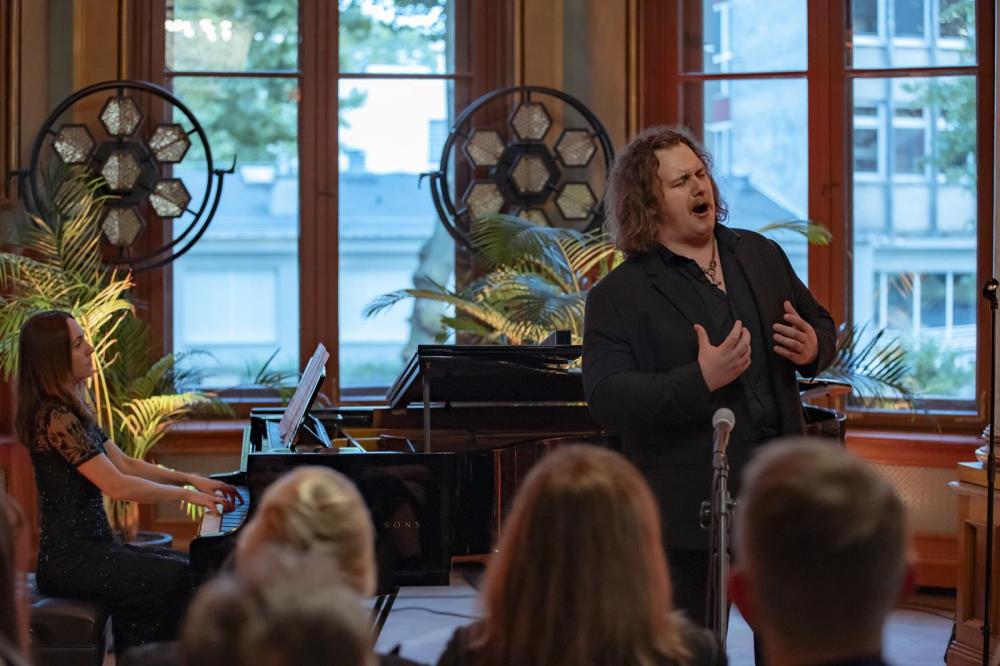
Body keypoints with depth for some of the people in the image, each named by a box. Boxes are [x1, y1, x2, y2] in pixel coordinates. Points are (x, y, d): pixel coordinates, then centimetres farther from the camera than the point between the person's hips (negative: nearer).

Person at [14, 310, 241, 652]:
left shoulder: (72, 410, 13)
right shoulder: (55, 417, -19)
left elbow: (125, 464, 16)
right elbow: (116, 485, -22)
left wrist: (191, 479, 6)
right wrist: (185, 494, -13)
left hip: (91, 545, 10)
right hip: (70, 559, -10)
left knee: (192, 565, 8)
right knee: (182, 578, -18)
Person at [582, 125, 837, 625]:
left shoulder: (761, 255, 11)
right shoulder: (616, 296, -7)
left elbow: (820, 323, 22)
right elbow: (607, 399, -17)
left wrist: (813, 348, -2)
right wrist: (700, 380, -26)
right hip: (686, 509, -5)